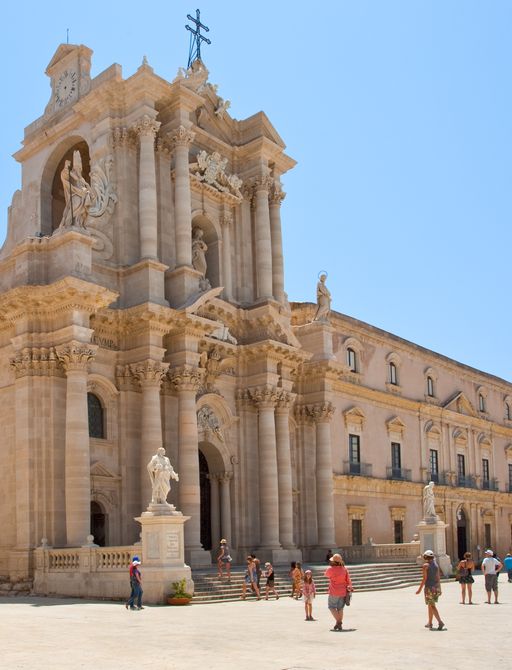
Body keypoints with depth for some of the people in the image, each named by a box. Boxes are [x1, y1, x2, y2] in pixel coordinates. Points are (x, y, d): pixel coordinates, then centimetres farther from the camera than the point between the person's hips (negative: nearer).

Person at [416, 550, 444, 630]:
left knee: (432, 606, -7)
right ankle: (429, 623, 24)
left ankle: (440, 622, -21)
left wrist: (420, 589, -9)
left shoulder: (425, 565, -10)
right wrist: (439, 588, 19)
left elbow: (424, 578, -14)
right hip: (436, 587, 7)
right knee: (430, 605, 18)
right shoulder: (436, 564, 8)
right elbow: (438, 577, 11)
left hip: (429, 587, -7)